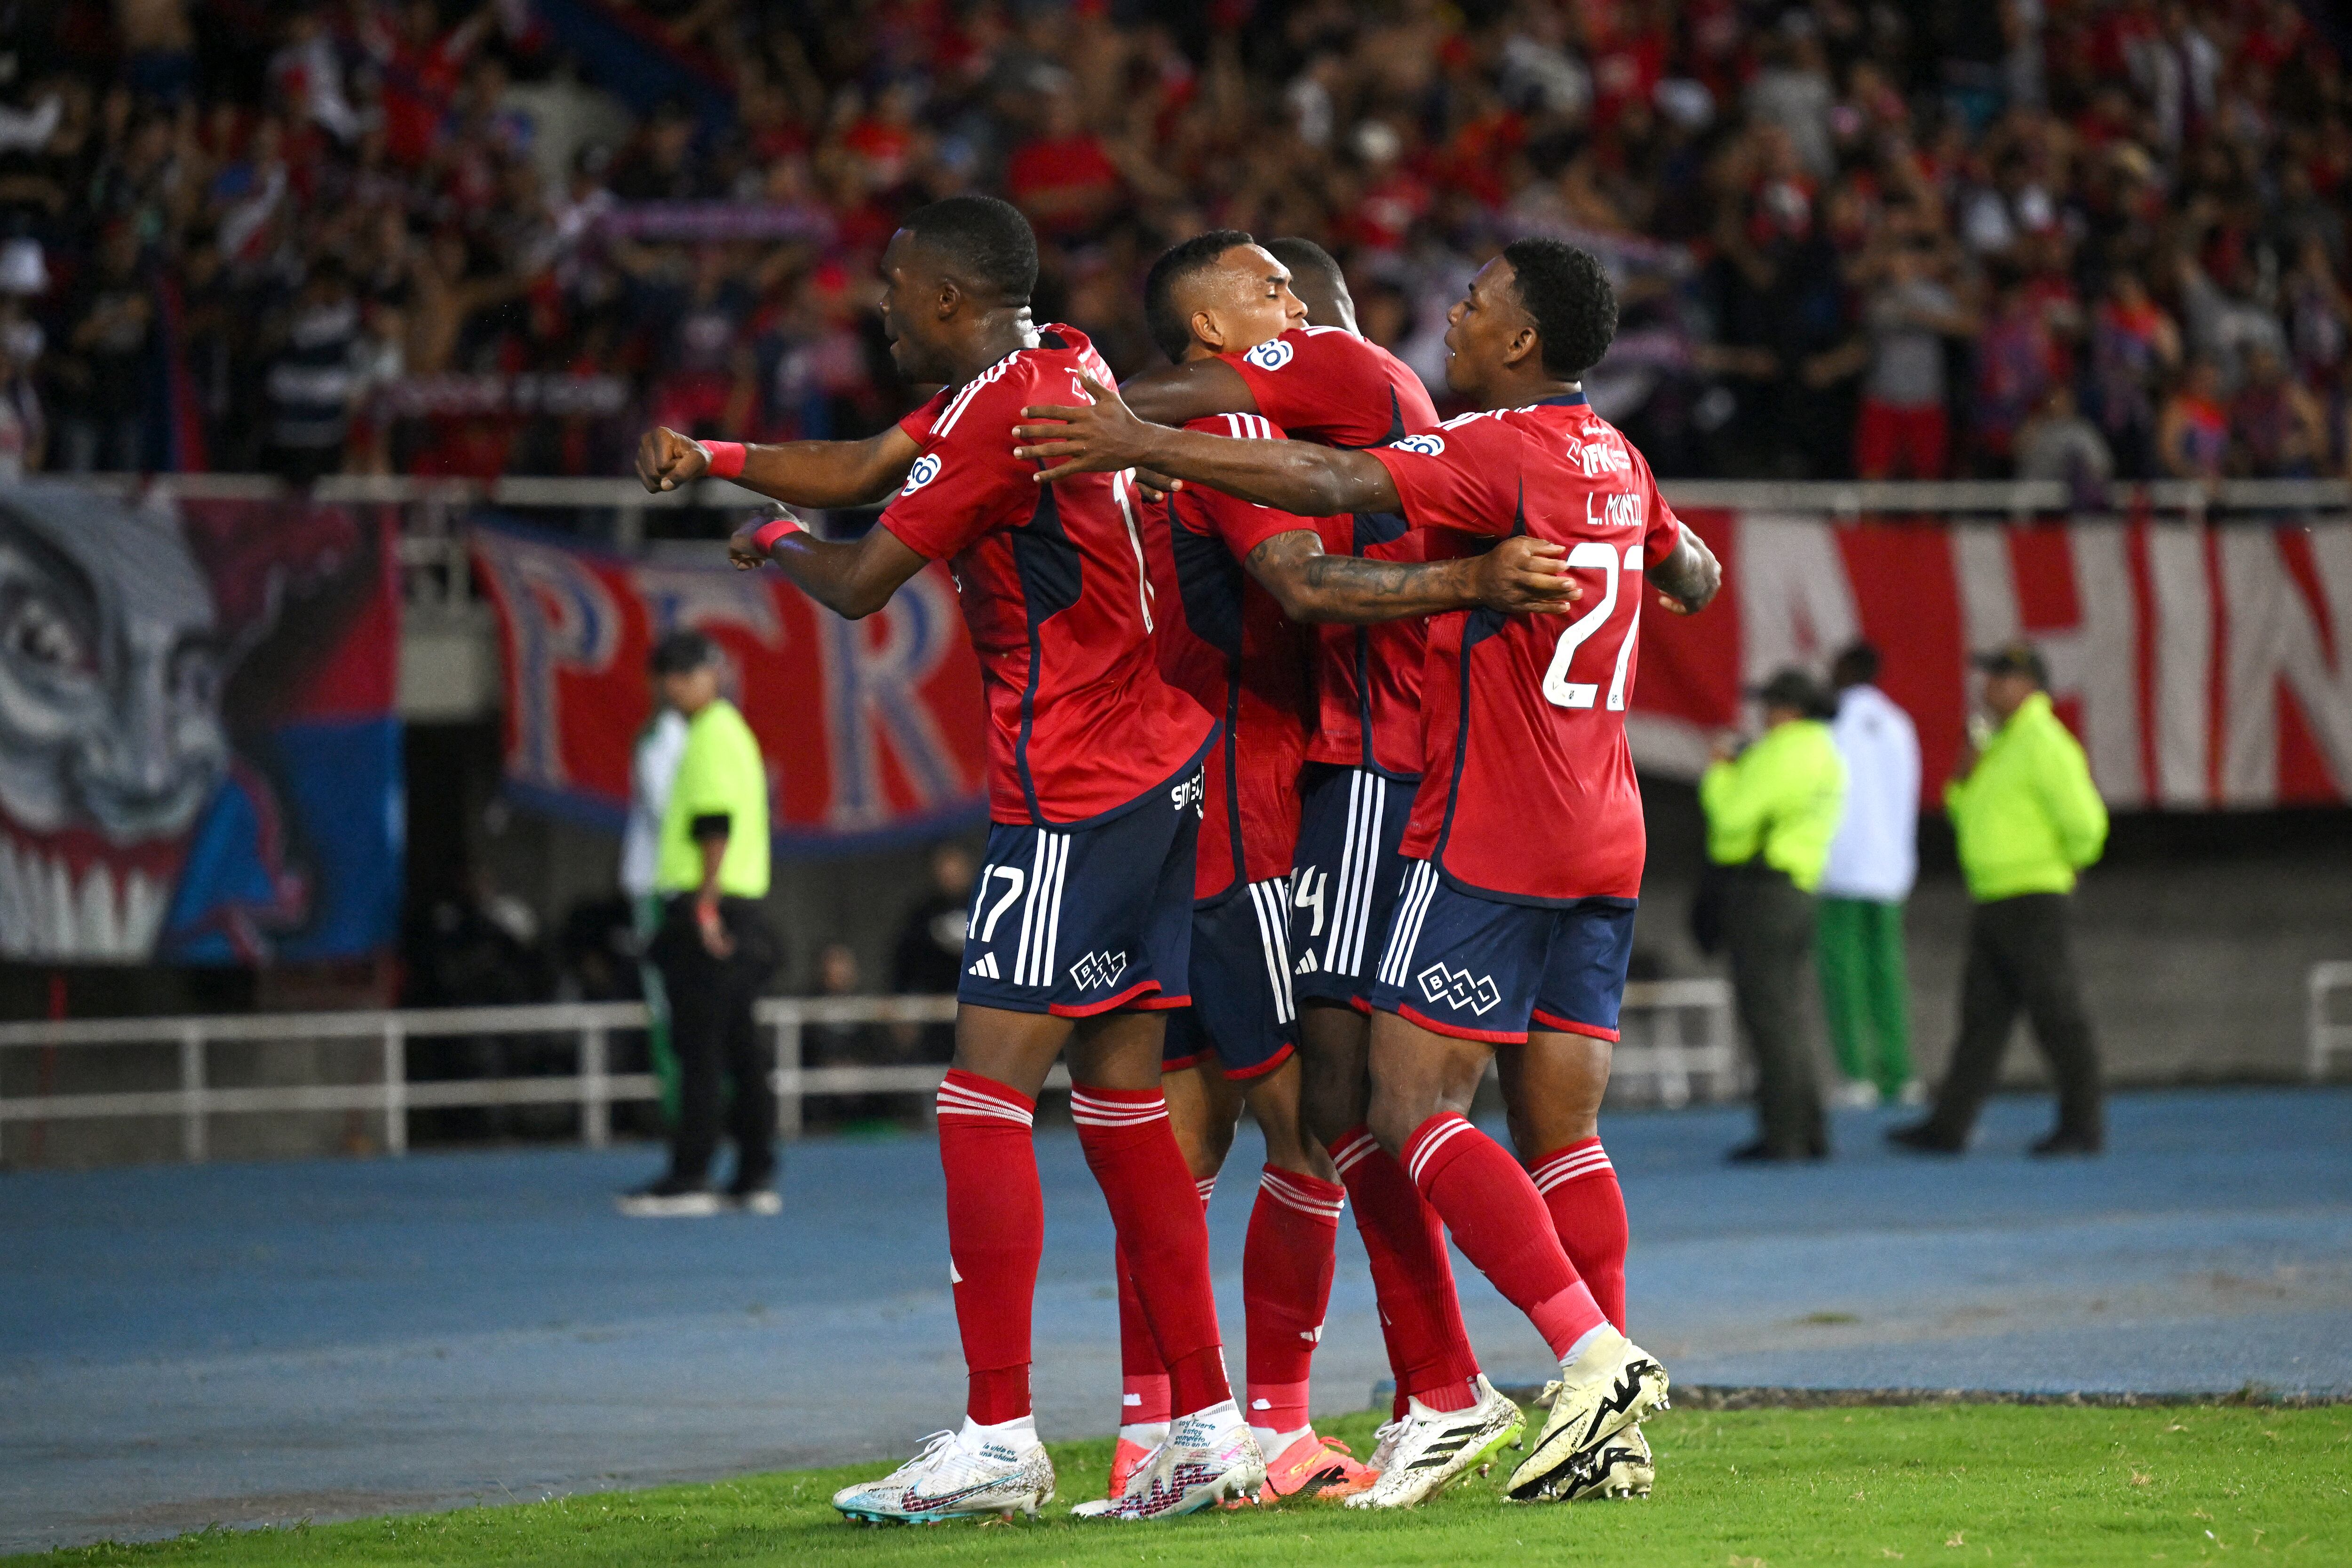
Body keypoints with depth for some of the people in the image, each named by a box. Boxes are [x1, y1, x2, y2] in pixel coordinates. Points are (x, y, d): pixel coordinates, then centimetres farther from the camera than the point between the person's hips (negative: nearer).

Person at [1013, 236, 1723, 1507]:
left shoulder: (1500, 452, -12)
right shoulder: (1612, 461, 14)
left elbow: (1334, 484, -26)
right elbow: (1695, 579, 32)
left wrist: (1144, 444, -27)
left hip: (1489, 840, -9)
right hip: (1601, 842, 9)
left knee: (1412, 1111, -9)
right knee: (1560, 1130, 7)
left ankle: (1593, 1352, -21)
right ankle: (1610, 1425, 1)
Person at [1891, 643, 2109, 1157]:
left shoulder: (2044, 744, -13)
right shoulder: (2002, 745, 18)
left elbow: (2084, 820, -21)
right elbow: (1968, 818, 22)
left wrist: (2069, 867, -4)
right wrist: (1964, 778, 3)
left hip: (2035, 901, -10)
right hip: (1993, 904, 10)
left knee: (2057, 1018, -4)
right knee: (1980, 1022, 6)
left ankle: (2084, 1125, 2)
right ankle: (1948, 1128, 5)